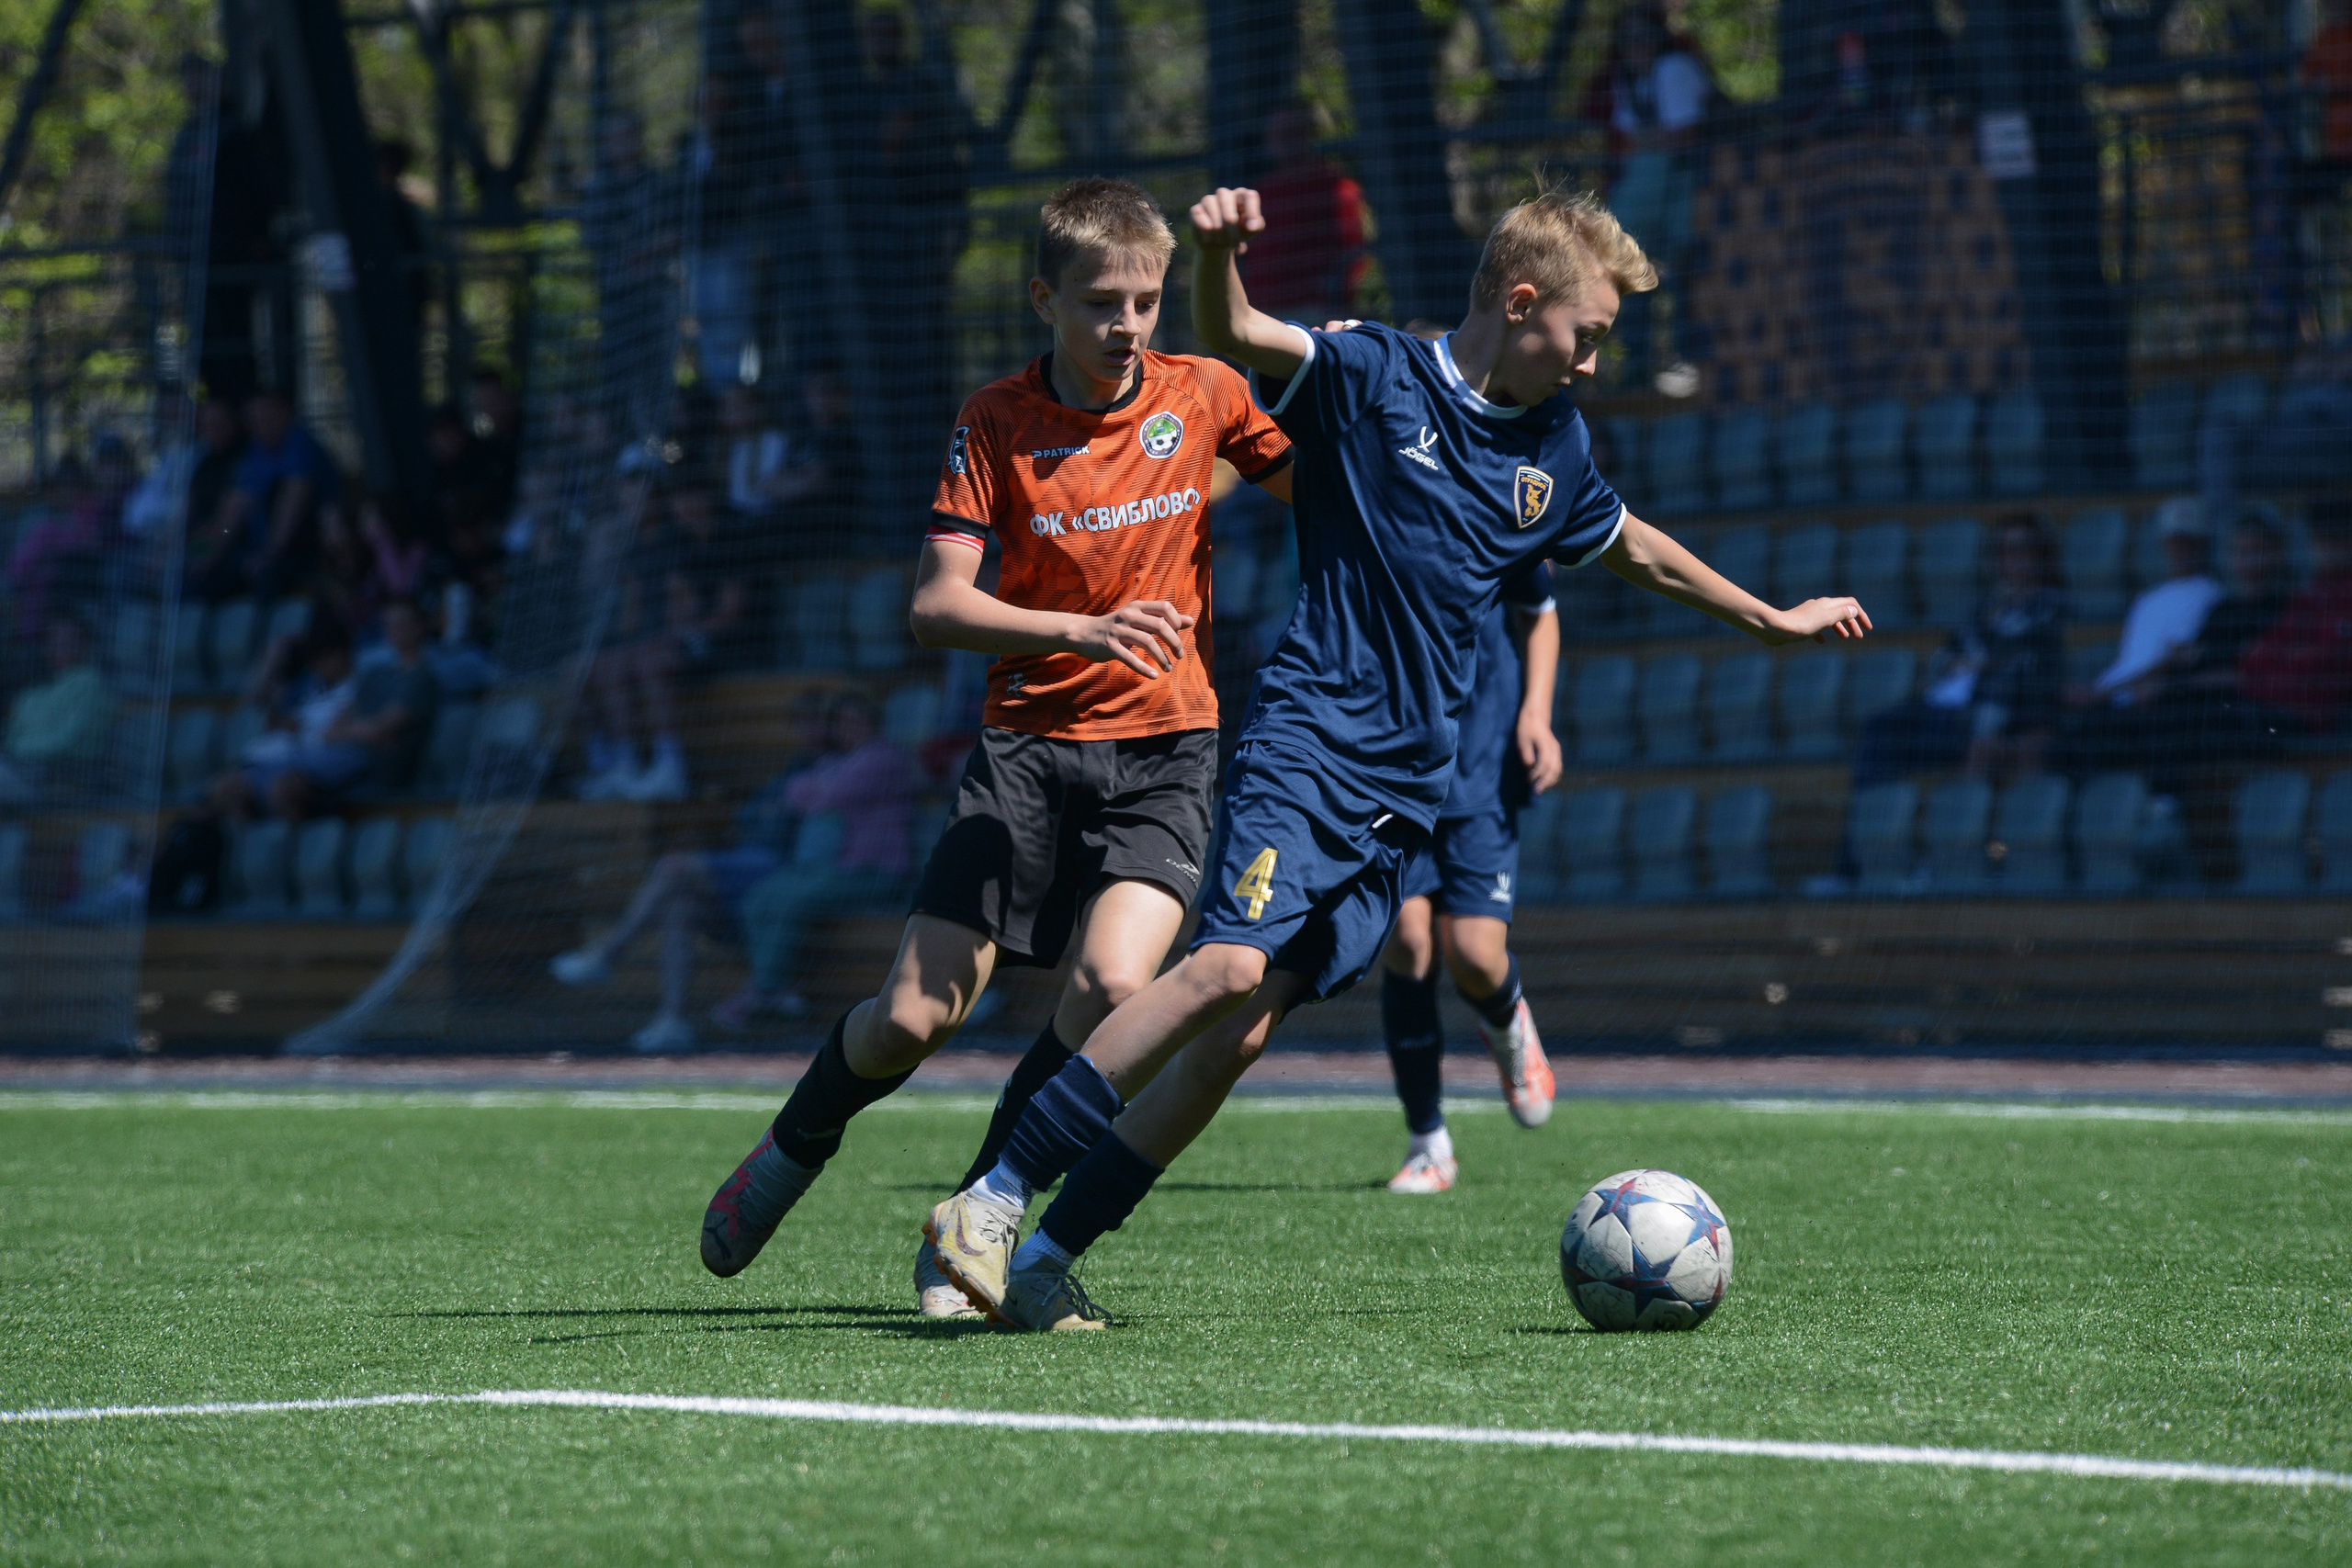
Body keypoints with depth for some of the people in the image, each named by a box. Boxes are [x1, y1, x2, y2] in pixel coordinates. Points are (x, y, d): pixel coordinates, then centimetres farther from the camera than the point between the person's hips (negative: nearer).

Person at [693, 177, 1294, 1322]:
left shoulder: (1202, 396, 0)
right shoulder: (996, 421, -4)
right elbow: (936, 605, -12)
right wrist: (1082, 632, -27)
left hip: (1163, 751, 0)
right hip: (1029, 742, 0)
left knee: (1111, 984, -24)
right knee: (913, 1018, -6)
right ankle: (789, 1156, 27)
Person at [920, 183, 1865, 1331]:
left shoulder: (1553, 447, 16)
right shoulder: (1371, 376, -3)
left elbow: (1636, 550, 34)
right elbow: (1236, 336, -17)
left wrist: (1770, 619, 43)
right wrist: (1218, 252, -38)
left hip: (1407, 793, 6)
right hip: (1310, 738, -6)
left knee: (1242, 1032, -5)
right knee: (1233, 965, -26)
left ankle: (1045, 1258, -1)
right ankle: (995, 1201, -21)